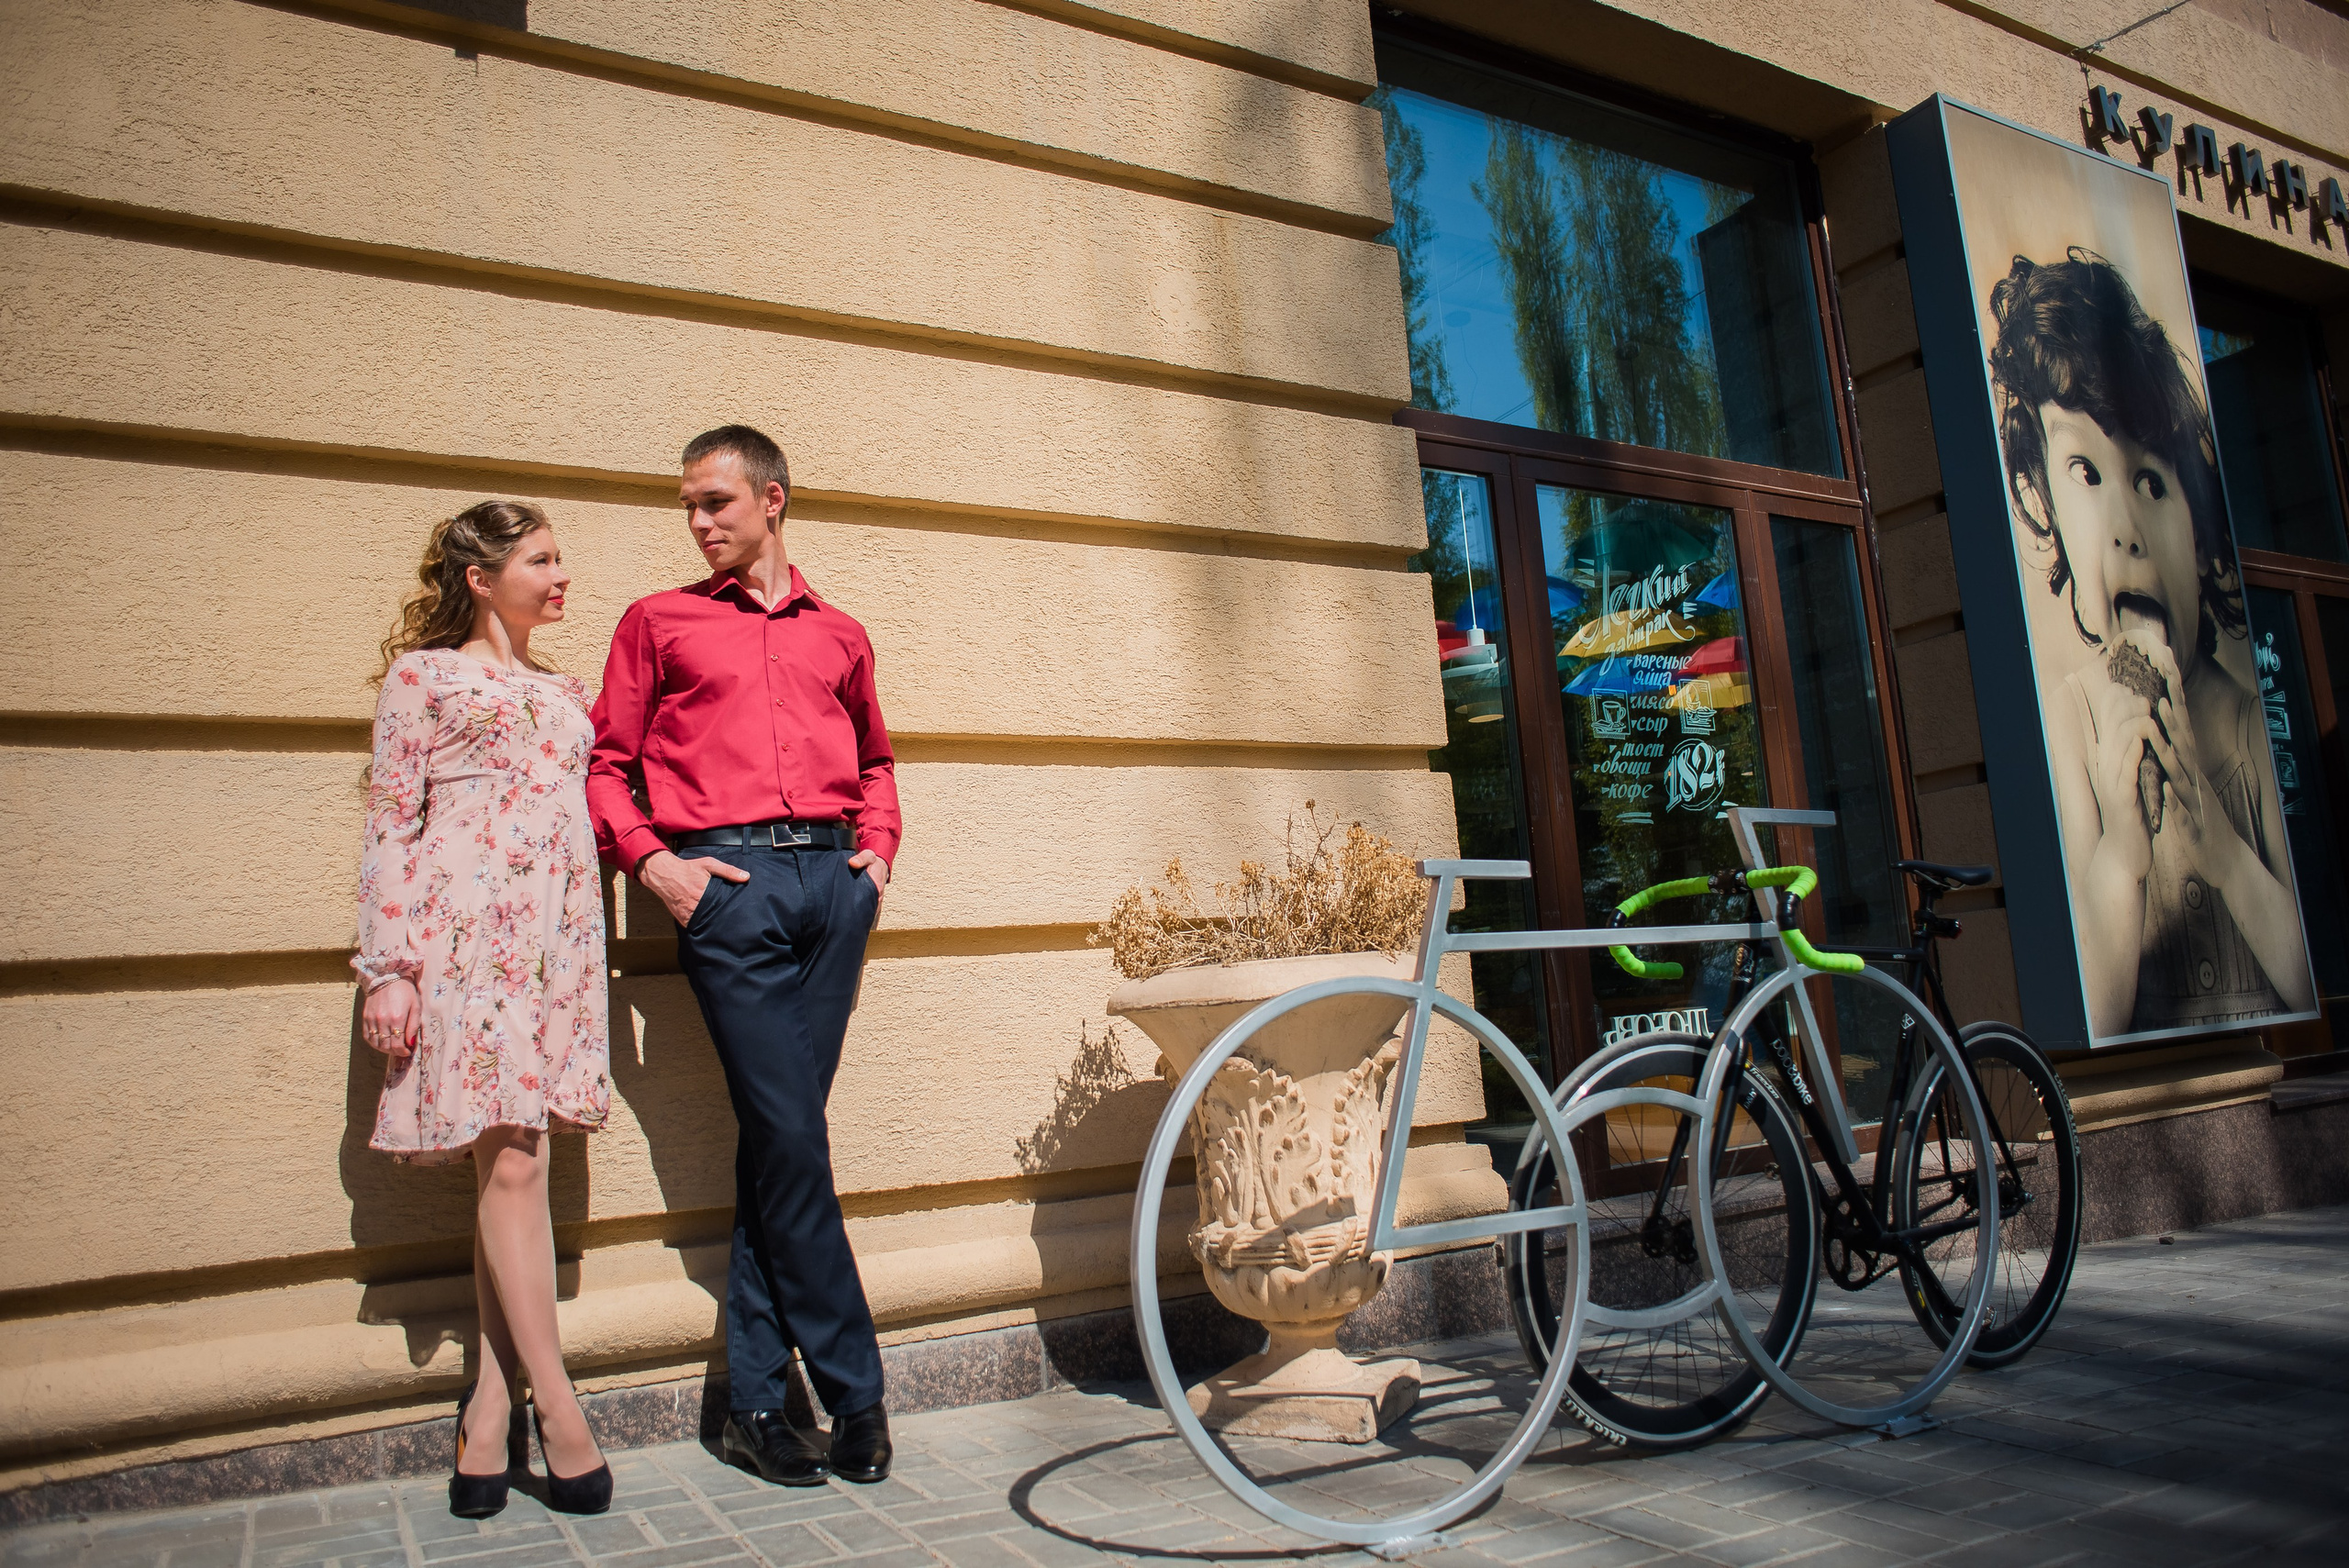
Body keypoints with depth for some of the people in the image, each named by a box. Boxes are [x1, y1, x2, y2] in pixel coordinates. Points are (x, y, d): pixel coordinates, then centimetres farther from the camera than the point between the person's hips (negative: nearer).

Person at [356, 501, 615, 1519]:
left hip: (559, 941, 5)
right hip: (467, 936, -5)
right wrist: (386, 967, -7)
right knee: (510, 1166, -8)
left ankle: (490, 1408, 7)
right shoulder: (422, 675, 7)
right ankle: (559, 1413, -4)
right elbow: (392, 824, 1)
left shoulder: (565, 694, 22)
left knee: (512, 1163, 2)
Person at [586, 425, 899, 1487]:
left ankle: (756, 1399, 12)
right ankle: (855, 1393, 5)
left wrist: (877, 845, 14)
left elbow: (875, 760, 31)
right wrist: (650, 861, -4)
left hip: (831, 879, 3)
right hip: (726, 881, -2)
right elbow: (606, 763, 11)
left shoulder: (838, 635, 20)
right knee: (790, 1138, -7)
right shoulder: (659, 622, 14)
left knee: (779, 1139, 3)